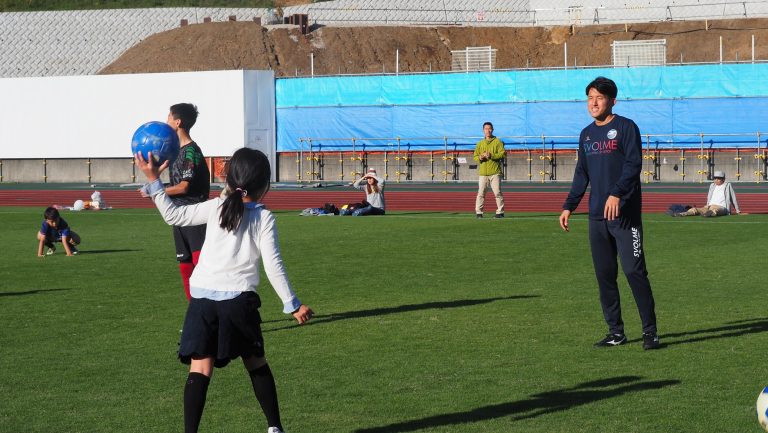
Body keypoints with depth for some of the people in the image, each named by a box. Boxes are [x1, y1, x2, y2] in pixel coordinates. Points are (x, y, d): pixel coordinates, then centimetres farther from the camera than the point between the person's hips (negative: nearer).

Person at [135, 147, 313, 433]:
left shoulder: (216, 208, 6)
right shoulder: (264, 218, 0)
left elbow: (174, 215, 12)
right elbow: (273, 266, -5)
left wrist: (154, 181, 21)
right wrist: (293, 305, 0)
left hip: (202, 295, 1)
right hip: (239, 299, -1)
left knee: (200, 367, -4)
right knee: (256, 363, 17)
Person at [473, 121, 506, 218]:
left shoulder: (498, 142, 5)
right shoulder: (480, 143, 17)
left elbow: (502, 154, -5)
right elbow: (475, 156, 16)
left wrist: (491, 155, -16)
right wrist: (480, 158, -7)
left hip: (495, 172, -3)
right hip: (483, 172, 3)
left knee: (497, 192, -6)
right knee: (481, 193, -3)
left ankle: (500, 212, -1)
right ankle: (478, 212, 1)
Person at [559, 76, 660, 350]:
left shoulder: (626, 127, -3)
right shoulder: (587, 134, 16)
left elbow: (634, 164, -13)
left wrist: (616, 194, -26)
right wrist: (569, 206, 15)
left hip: (625, 213, -7)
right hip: (597, 216, 7)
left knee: (634, 271, -9)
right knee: (604, 275, 6)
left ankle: (650, 332, -4)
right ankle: (615, 332, 14)